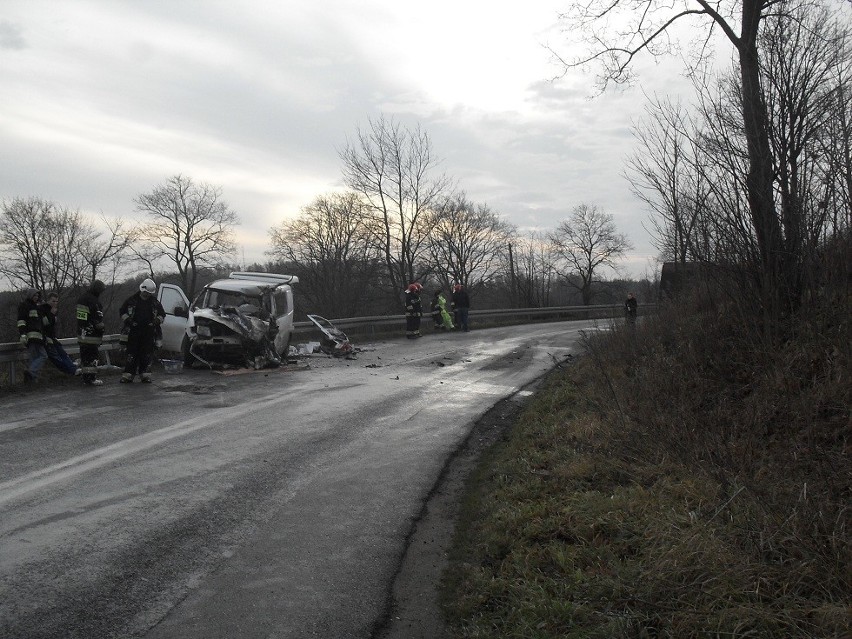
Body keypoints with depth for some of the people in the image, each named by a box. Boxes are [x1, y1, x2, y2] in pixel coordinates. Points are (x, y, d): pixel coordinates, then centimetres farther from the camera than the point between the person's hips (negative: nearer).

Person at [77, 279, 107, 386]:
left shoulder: (81, 298, 12)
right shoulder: (94, 301, -18)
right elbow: (98, 319, -17)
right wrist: (101, 329, -4)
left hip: (81, 334, 9)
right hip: (91, 335, -9)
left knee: (85, 355, 14)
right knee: (92, 357, -5)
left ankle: (86, 377, 21)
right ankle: (91, 379, -5)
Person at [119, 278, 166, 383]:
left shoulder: (155, 302, 10)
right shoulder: (132, 300, 5)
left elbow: (162, 314, 19)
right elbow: (122, 311, 12)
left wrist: (157, 320, -1)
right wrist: (128, 320, -4)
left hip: (149, 333, 1)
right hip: (133, 331, -1)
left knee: (147, 355, 1)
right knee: (132, 354, -2)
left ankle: (145, 375, 8)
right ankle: (128, 375, 1)